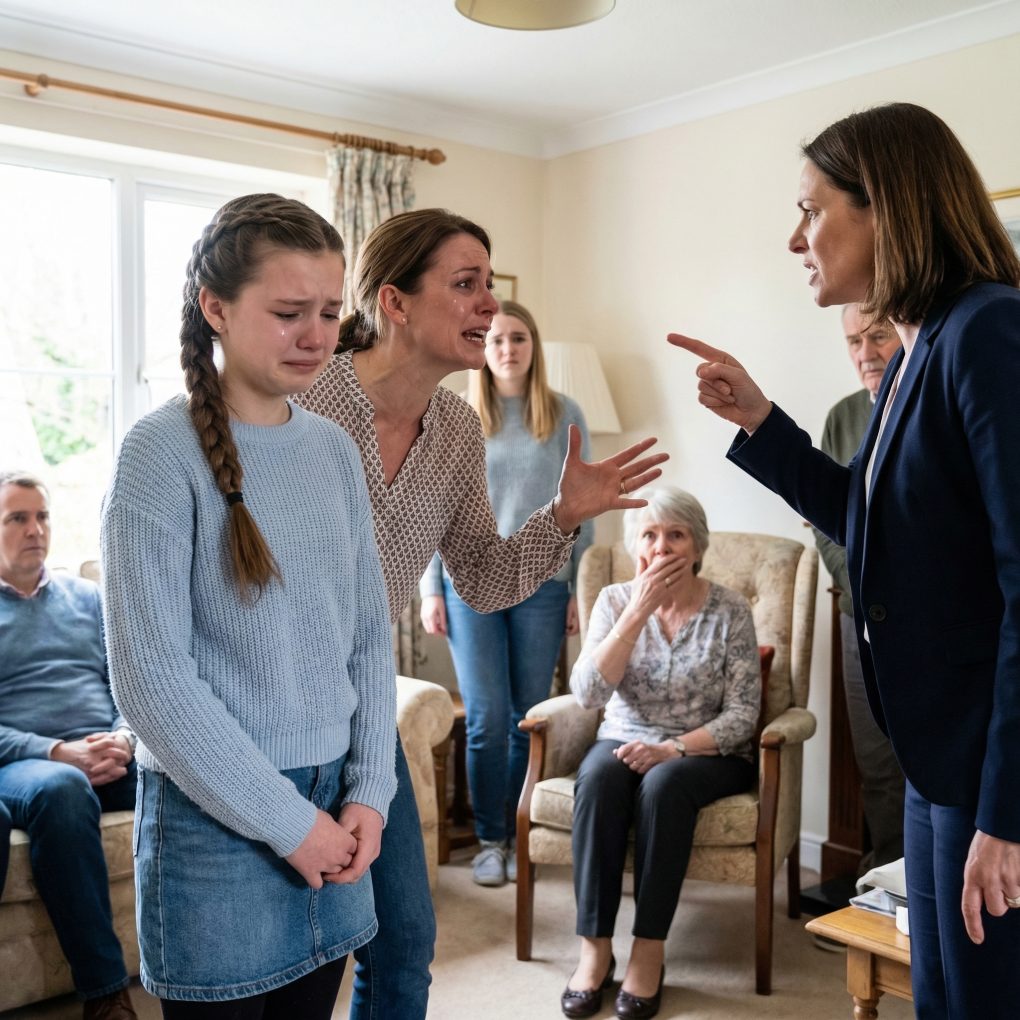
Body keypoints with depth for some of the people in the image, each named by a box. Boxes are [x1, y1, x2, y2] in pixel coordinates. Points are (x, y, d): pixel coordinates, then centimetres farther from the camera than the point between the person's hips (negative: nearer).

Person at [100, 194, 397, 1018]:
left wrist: (368, 792, -1)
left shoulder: (335, 450, 3)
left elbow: (370, 635, 7)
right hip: (215, 817, -5)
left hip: (333, 805, 5)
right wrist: (284, 819, -13)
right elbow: (150, 674, -16)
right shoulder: (163, 451, -13)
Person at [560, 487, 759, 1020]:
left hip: (707, 753, -2)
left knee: (664, 783, -34)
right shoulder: (615, 600, -3)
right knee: (598, 777, -31)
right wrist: (639, 609, -23)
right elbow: (587, 693, -16)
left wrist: (673, 748, -25)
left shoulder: (729, 610, -8)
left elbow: (742, 715, -10)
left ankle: (649, 952, -22)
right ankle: (594, 946, -23)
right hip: (625, 741, 2)